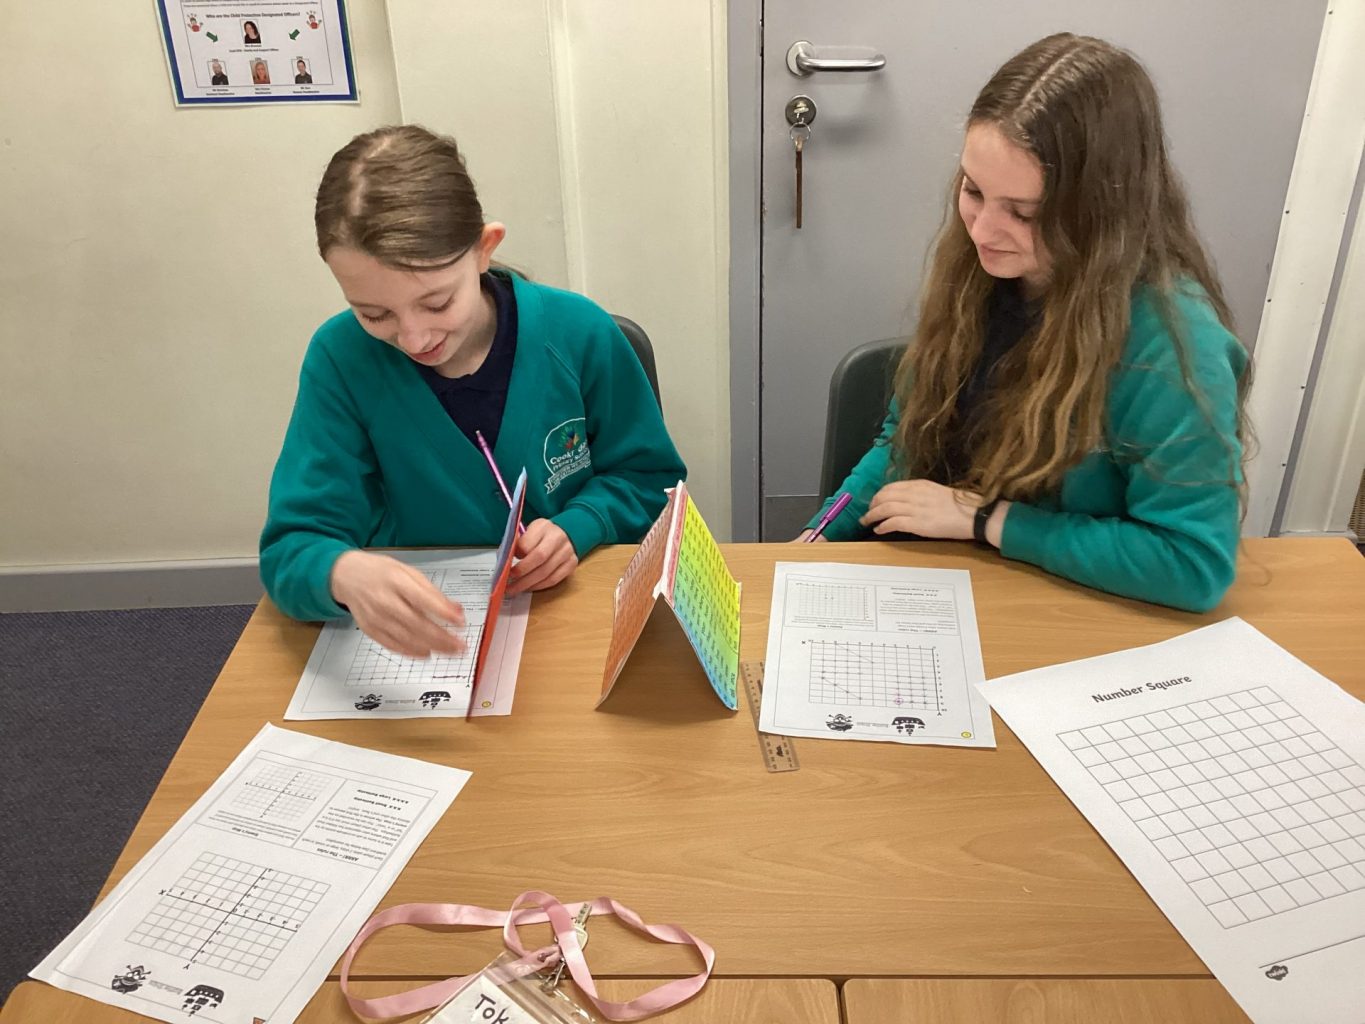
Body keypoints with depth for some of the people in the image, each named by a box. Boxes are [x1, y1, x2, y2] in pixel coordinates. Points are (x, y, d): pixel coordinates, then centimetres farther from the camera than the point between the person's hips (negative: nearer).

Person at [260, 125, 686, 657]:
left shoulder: (578, 334, -10)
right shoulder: (341, 359, -11)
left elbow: (649, 476, 2)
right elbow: (292, 546, -13)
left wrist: (576, 528, -17)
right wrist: (344, 573, -35)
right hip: (422, 631, 1)